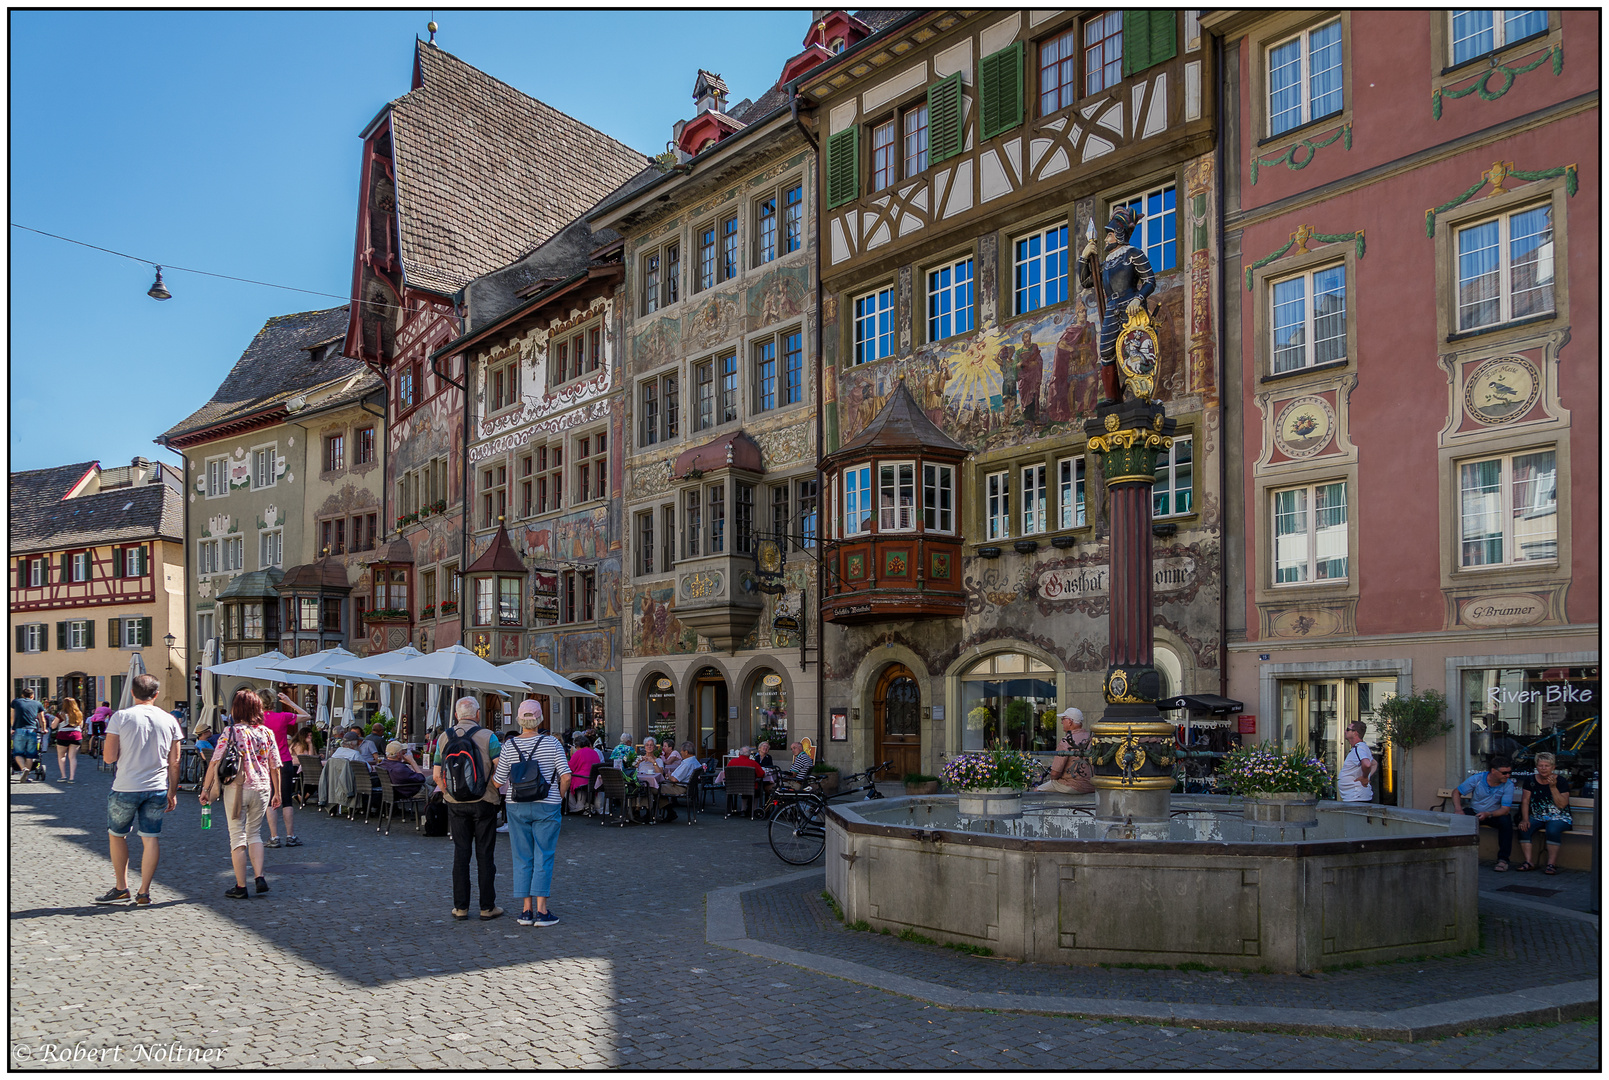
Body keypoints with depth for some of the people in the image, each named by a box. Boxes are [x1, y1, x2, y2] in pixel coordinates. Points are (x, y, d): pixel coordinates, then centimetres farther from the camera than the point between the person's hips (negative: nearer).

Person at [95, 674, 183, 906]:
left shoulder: (120, 717, -7)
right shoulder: (169, 720, 1)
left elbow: (109, 758, -8)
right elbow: (174, 762, 4)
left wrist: (126, 751, 13)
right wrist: (173, 792, 13)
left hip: (126, 788, -2)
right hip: (158, 789, 2)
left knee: (117, 835, 17)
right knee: (151, 839, 7)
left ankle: (121, 888, 23)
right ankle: (144, 892, 10)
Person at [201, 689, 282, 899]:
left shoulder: (231, 732, -6)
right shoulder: (267, 733, 3)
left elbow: (215, 762, -9)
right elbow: (275, 766, 6)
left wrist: (205, 789, -1)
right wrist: (276, 793, 14)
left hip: (236, 789, -3)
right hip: (261, 789, 3)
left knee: (238, 836, 5)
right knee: (254, 833, 18)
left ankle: (241, 887, 8)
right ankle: (260, 878, 5)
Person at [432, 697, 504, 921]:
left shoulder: (444, 737, 3)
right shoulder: (487, 737, -8)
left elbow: (437, 774, 4)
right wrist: (496, 789, 4)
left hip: (456, 803, 3)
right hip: (483, 802, -3)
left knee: (461, 853, 8)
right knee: (484, 854, 3)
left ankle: (460, 907, 10)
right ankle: (487, 907, 8)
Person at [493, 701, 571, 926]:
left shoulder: (509, 746, -3)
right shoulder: (552, 743, -5)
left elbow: (498, 782, 0)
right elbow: (566, 775, -9)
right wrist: (559, 797, 7)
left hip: (517, 806, 1)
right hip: (546, 806, -1)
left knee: (522, 858, 8)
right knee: (543, 857, 2)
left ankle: (526, 910, 9)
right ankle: (541, 911, -1)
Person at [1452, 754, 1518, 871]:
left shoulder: (1508, 785, -14)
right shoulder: (1477, 779, -12)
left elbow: (1505, 809, -20)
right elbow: (1456, 792, -2)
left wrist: (1488, 814, -38)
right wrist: (1458, 809, -19)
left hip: (1494, 815, -1)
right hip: (1474, 812, 1)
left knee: (1506, 821, -34)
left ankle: (1503, 859, -23)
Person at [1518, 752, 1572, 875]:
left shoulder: (1561, 781, -3)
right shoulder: (1531, 780, 7)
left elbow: (1562, 805, -12)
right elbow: (1525, 801, 4)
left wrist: (1553, 787, -21)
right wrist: (1525, 819, -9)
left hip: (1558, 818, -3)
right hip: (1536, 817, 4)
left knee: (1553, 830, -36)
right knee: (1523, 829, -25)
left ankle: (1552, 864, -29)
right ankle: (1529, 862, -20)